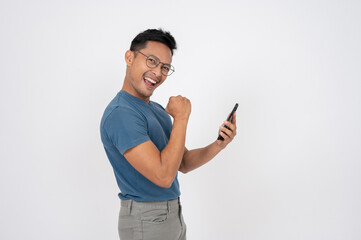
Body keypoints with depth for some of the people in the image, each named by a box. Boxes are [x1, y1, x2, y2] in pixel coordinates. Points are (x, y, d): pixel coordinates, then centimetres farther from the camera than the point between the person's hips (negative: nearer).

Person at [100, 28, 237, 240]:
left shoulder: (158, 110, 9)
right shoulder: (121, 115, -23)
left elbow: (183, 163, 10)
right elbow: (163, 176, -28)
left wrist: (219, 145, -7)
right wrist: (181, 118, -21)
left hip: (173, 214, 9)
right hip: (146, 222, -9)